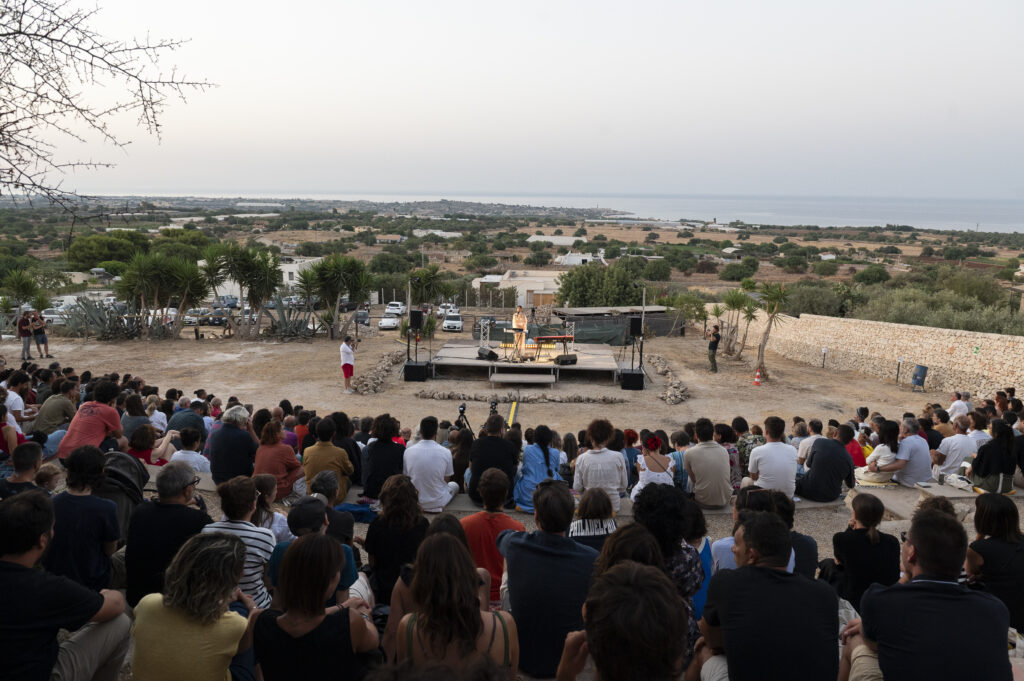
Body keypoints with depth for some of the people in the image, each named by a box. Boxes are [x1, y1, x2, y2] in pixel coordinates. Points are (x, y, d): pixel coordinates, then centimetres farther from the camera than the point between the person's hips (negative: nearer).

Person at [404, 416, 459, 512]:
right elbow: (446, 480, -2)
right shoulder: (445, 452, -15)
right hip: (438, 503, -2)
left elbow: (406, 477, 2)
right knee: (455, 485, 30)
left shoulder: (408, 451, -11)